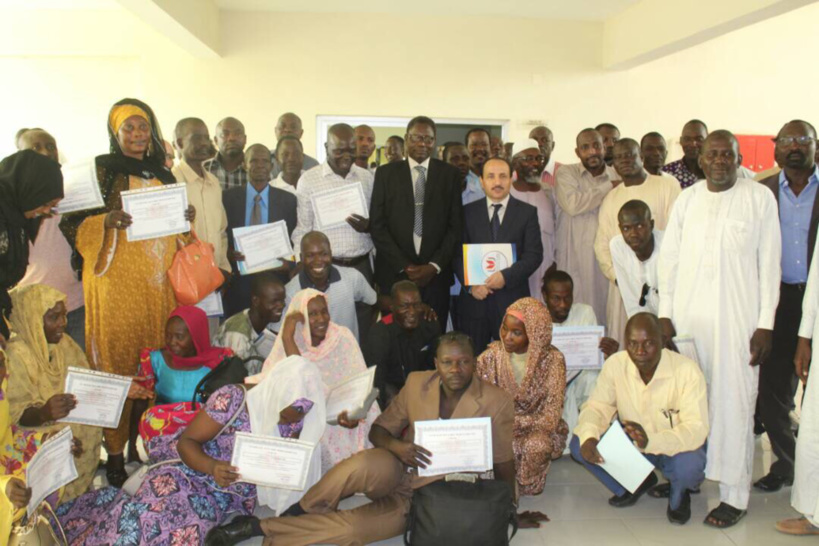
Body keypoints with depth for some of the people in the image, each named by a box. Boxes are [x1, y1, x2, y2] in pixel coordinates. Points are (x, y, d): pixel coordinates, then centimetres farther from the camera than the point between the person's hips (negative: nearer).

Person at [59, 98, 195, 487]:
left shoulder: (164, 175, 17)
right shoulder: (100, 170, 2)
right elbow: (71, 223, -3)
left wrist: (187, 218, 3)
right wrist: (106, 221, -20)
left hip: (159, 280, 5)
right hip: (117, 279, -5)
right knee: (117, 361, -4)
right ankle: (115, 451, 5)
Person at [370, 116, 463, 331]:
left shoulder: (450, 174, 6)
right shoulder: (386, 173, 5)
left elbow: (456, 225, 3)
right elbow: (377, 225, 1)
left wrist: (435, 265, -7)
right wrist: (403, 265, -7)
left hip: (436, 274, 1)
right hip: (394, 273, 0)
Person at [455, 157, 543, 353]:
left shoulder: (527, 212, 5)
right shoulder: (468, 212, 9)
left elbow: (534, 254, -2)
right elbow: (458, 254, 5)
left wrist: (506, 276, -16)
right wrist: (470, 285, -11)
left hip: (512, 299, -1)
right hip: (475, 300, 1)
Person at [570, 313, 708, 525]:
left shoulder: (687, 370, -25)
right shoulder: (615, 365, -15)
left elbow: (696, 429, -31)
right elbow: (597, 407, -13)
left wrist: (650, 441, -49)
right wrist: (588, 436, -37)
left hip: (676, 446, -3)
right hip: (631, 442, 4)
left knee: (687, 465, -38)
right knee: (579, 445, -18)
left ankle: (678, 494, 4)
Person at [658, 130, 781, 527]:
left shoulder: (760, 197, 2)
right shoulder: (686, 199, 9)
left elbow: (769, 264, 0)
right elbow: (670, 257, 9)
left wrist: (765, 324, -4)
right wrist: (665, 314, 4)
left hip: (737, 318, -2)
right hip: (687, 315, 3)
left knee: (734, 403, -1)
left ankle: (735, 494, 9)